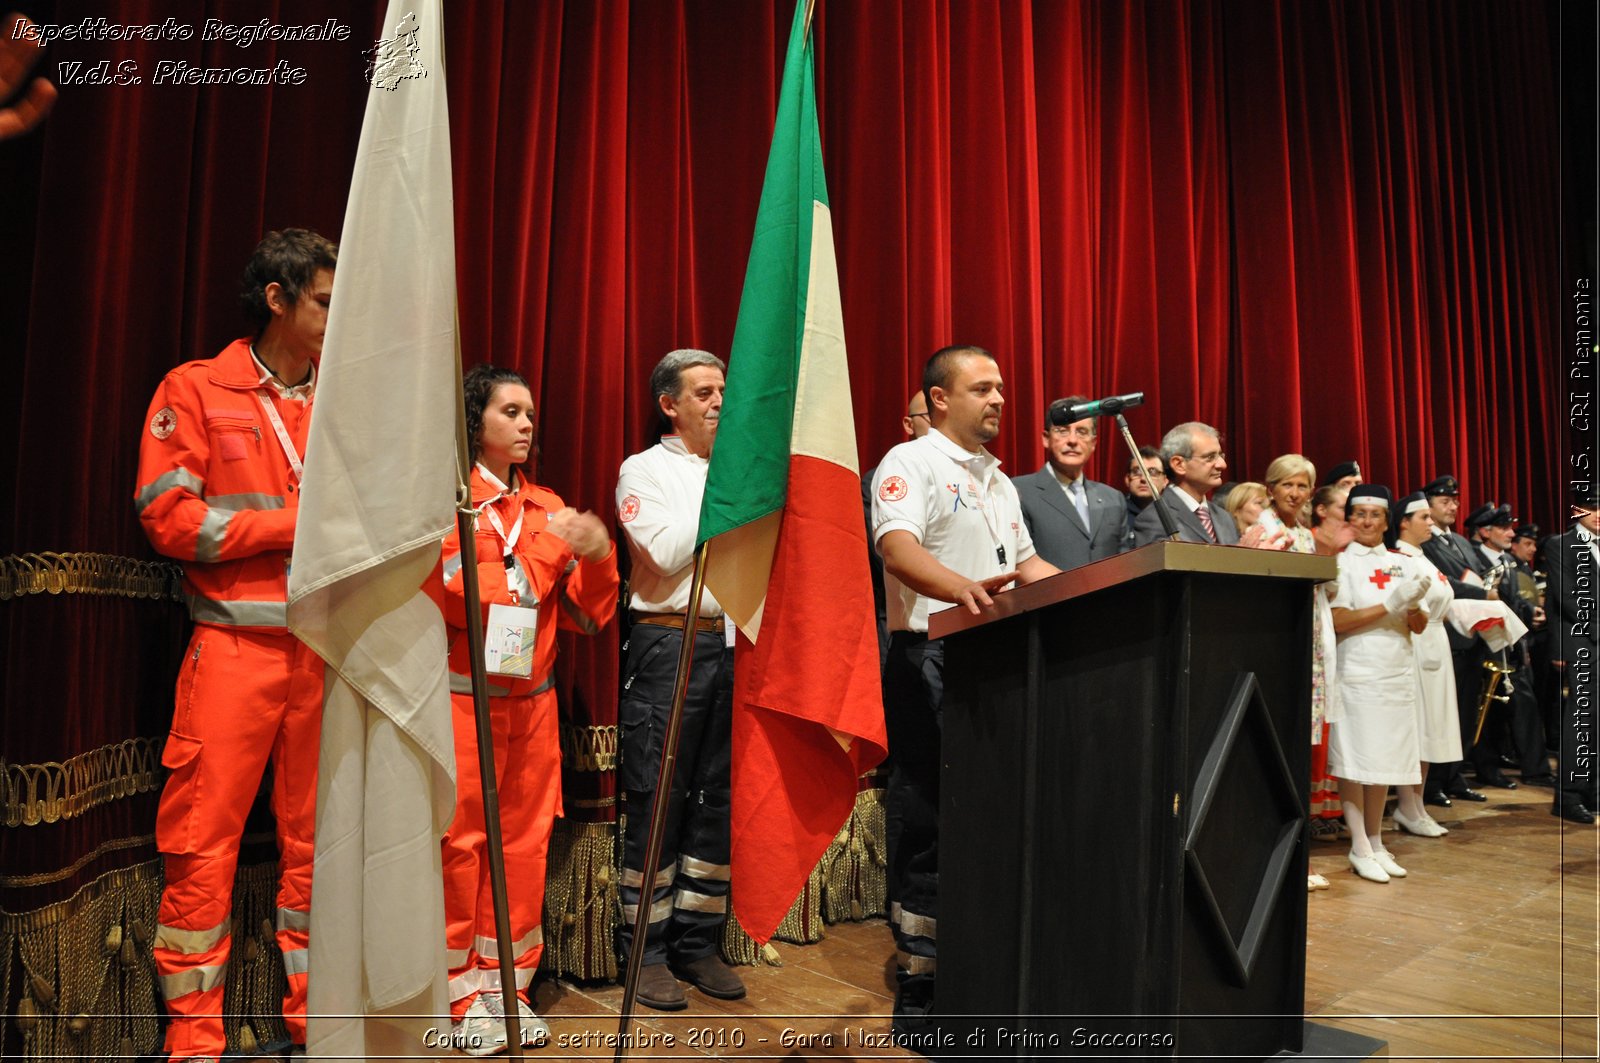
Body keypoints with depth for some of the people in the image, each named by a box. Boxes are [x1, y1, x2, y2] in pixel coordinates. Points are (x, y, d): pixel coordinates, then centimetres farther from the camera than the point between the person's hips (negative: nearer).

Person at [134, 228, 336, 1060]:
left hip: (327, 649, 4)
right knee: (204, 841, 1)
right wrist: (295, 524, -9)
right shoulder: (195, 391, 3)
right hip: (235, 645, -4)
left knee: (317, 837, 9)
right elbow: (169, 517, -6)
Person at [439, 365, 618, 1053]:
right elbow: (456, 591, -17)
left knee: (524, 841, 8)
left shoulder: (548, 507, 12)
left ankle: (505, 985, 22)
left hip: (533, 699, 5)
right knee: (460, 842, 1)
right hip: (461, 697, -4)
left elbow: (583, 615, 9)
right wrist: (551, 548, -14)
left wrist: (598, 556, -10)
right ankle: (460, 997, 16)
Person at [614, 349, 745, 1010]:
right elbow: (666, 554, -11)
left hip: (732, 644, 5)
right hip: (669, 645, -5)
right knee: (657, 800, 0)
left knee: (720, 798, 7)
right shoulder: (644, 470, 4)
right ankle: (647, 951, 12)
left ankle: (698, 941, 19)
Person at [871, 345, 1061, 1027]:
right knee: (926, 828, -3)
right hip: (931, 661, -8)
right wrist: (962, 589, -42)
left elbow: (1028, 564, 24)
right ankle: (918, 991, 9)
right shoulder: (910, 464, -6)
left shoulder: (998, 481, 22)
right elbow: (897, 548, -23)